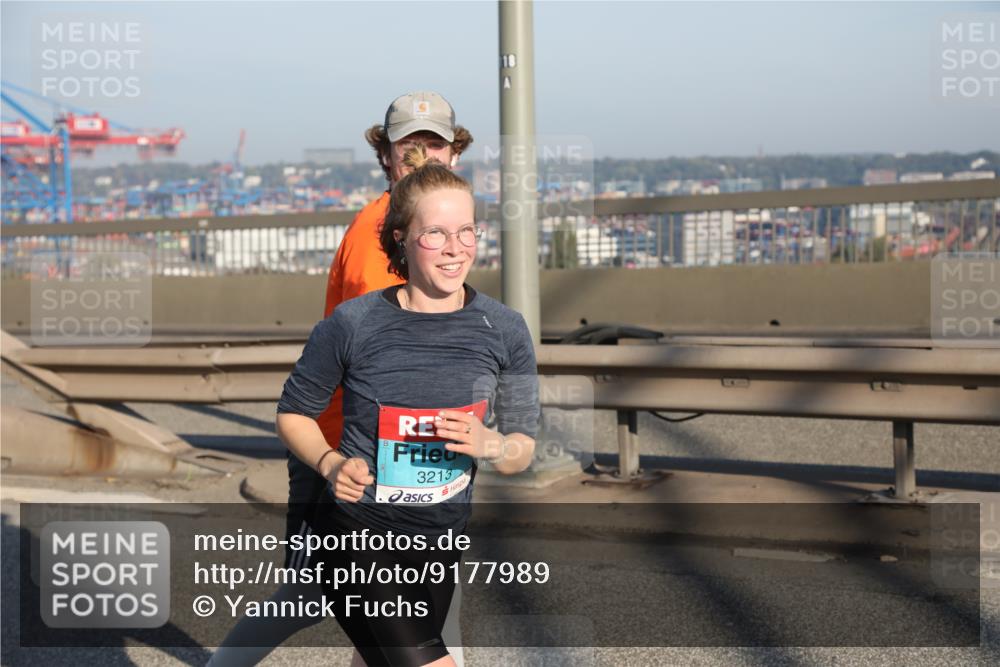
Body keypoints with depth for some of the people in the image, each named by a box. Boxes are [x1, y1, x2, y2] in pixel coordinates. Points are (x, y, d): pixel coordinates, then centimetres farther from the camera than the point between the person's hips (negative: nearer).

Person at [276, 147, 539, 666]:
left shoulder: (504, 331, -5)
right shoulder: (353, 324, -14)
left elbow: (522, 450, 2)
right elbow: (293, 413, 1)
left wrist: (491, 444, -20)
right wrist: (331, 464, -18)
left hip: (440, 545, 5)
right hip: (358, 539, -4)